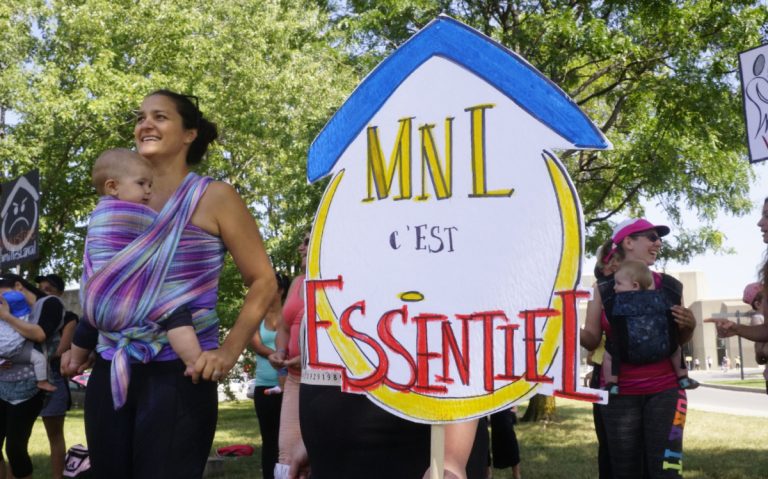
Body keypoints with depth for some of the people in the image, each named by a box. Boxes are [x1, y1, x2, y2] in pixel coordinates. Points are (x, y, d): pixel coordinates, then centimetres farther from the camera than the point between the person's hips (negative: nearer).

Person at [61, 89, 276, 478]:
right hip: (110, 369, 5)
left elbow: (262, 281, -4)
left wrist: (229, 352, -13)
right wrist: (81, 346, 13)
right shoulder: (124, 200, 11)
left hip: (178, 373, -5)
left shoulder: (213, 198, -2)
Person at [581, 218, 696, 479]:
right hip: (620, 393, 0)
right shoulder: (604, 290, 1)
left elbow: (678, 340, 16)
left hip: (664, 389, 1)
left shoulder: (670, 286, 4)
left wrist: (689, 326, -6)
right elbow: (592, 339, 1)